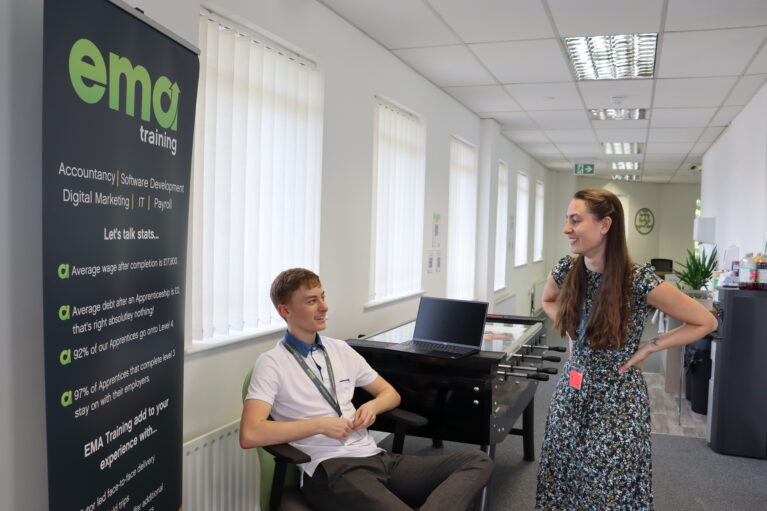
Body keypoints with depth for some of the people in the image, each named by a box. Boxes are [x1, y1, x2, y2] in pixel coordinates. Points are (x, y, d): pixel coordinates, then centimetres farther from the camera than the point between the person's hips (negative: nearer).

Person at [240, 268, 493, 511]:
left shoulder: (341, 350, 18)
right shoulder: (272, 363, -1)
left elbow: (390, 393, 27)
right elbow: (249, 434, -13)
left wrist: (372, 406, 3)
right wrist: (320, 424, -13)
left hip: (376, 457, 8)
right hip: (330, 469, -8)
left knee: (478, 461, -12)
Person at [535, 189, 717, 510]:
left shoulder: (640, 281, -20)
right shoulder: (566, 271, -5)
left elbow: (705, 322, -9)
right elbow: (548, 301, 19)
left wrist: (648, 348, -11)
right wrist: (572, 334, 5)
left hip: (617, 399, -4)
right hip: (571, 392, 5)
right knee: (561, 481, 15)